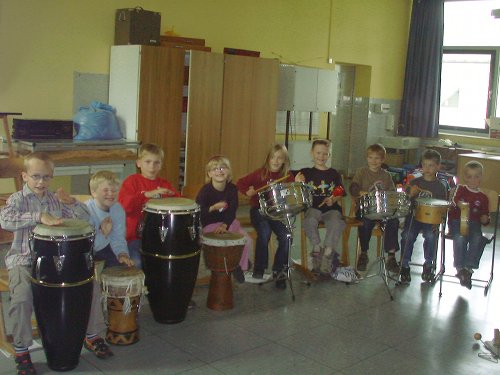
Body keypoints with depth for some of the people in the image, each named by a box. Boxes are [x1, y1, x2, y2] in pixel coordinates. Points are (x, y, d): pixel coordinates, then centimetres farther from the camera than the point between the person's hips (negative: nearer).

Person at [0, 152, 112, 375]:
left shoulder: (55, 199, 7)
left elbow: (85, 218, 5)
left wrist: (71, 202, -15)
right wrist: (39, 216, -40)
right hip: (24, 260, -4)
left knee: (91, 284, -7)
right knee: (21, 298, -30)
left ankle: (91, 336, 13)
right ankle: (21, 351, -6)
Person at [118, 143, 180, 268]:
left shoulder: (164, 184, 12)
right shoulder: (132, 181, -1)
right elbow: (124, 205, -16)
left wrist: (172, 195, -11)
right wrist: (146, 194, -26)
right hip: (135, 235, -4)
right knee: (136, 262, -25)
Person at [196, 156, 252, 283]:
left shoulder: (232, 189, -3)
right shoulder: (205, 190, -14)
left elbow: (232, 211, -5)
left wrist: (224, 225, -21)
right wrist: (213, 207, -34)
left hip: (228, 222, 4)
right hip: (209, 225, -4)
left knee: (248, 241, -12)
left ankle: (239, 265, 14)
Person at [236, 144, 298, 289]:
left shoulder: (287, 176, 4)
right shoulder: (260, 173, -2)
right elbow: (240, 183, 2)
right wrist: (248, 192, -16)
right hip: (259, 210, -2)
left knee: (285, 236, -20)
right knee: (264, 233, -29)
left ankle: (278, 271, 0)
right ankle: (259, 270, -11)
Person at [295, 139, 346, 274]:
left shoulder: (334, 174, 15)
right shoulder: (306, 173, 11)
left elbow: (339, 194, 14)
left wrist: (332, 200, -7)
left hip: (331, 208, 1)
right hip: (312, 207, -1)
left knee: (336, 223, -30)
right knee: (309, 221, -33)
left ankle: (328, 251, -19)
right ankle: (317, 248, -15)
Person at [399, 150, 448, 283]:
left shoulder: (440, 186, 6)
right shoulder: (414, 182, 8)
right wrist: (411, 194, -14)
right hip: (414, 215, 1)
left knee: (430, 236, -29)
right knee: (408, 235, -26)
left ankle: (428, 265, -4)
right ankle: (405, 266, -8)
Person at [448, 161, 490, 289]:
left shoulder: (483, 197, 19)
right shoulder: (460, 189, 13)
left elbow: (485, 215, 23)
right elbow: (454, 198, -9)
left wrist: (485, 219, -2)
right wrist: (459, 204, -33)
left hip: (473, 223, 2)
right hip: (457, 221, -2)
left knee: (478, 239, -31)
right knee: (460, 238, -33)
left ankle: (468, 268, -26)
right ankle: (460, 268, -23)